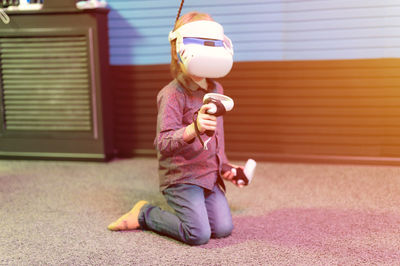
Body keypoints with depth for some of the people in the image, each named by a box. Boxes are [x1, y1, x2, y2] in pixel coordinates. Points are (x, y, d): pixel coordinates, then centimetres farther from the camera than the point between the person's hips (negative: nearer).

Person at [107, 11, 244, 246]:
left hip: (210, 174, 7)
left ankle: (184, 208, 25)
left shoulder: (216, 89, 8)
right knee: (199, 235, -13)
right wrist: (194, 129, -42)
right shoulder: (172, 94, -17)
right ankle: (145, 214, 9)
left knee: (223, 229, -1)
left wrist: (224, 166, 16)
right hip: (181, 176, -7)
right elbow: (163, 143, -26)